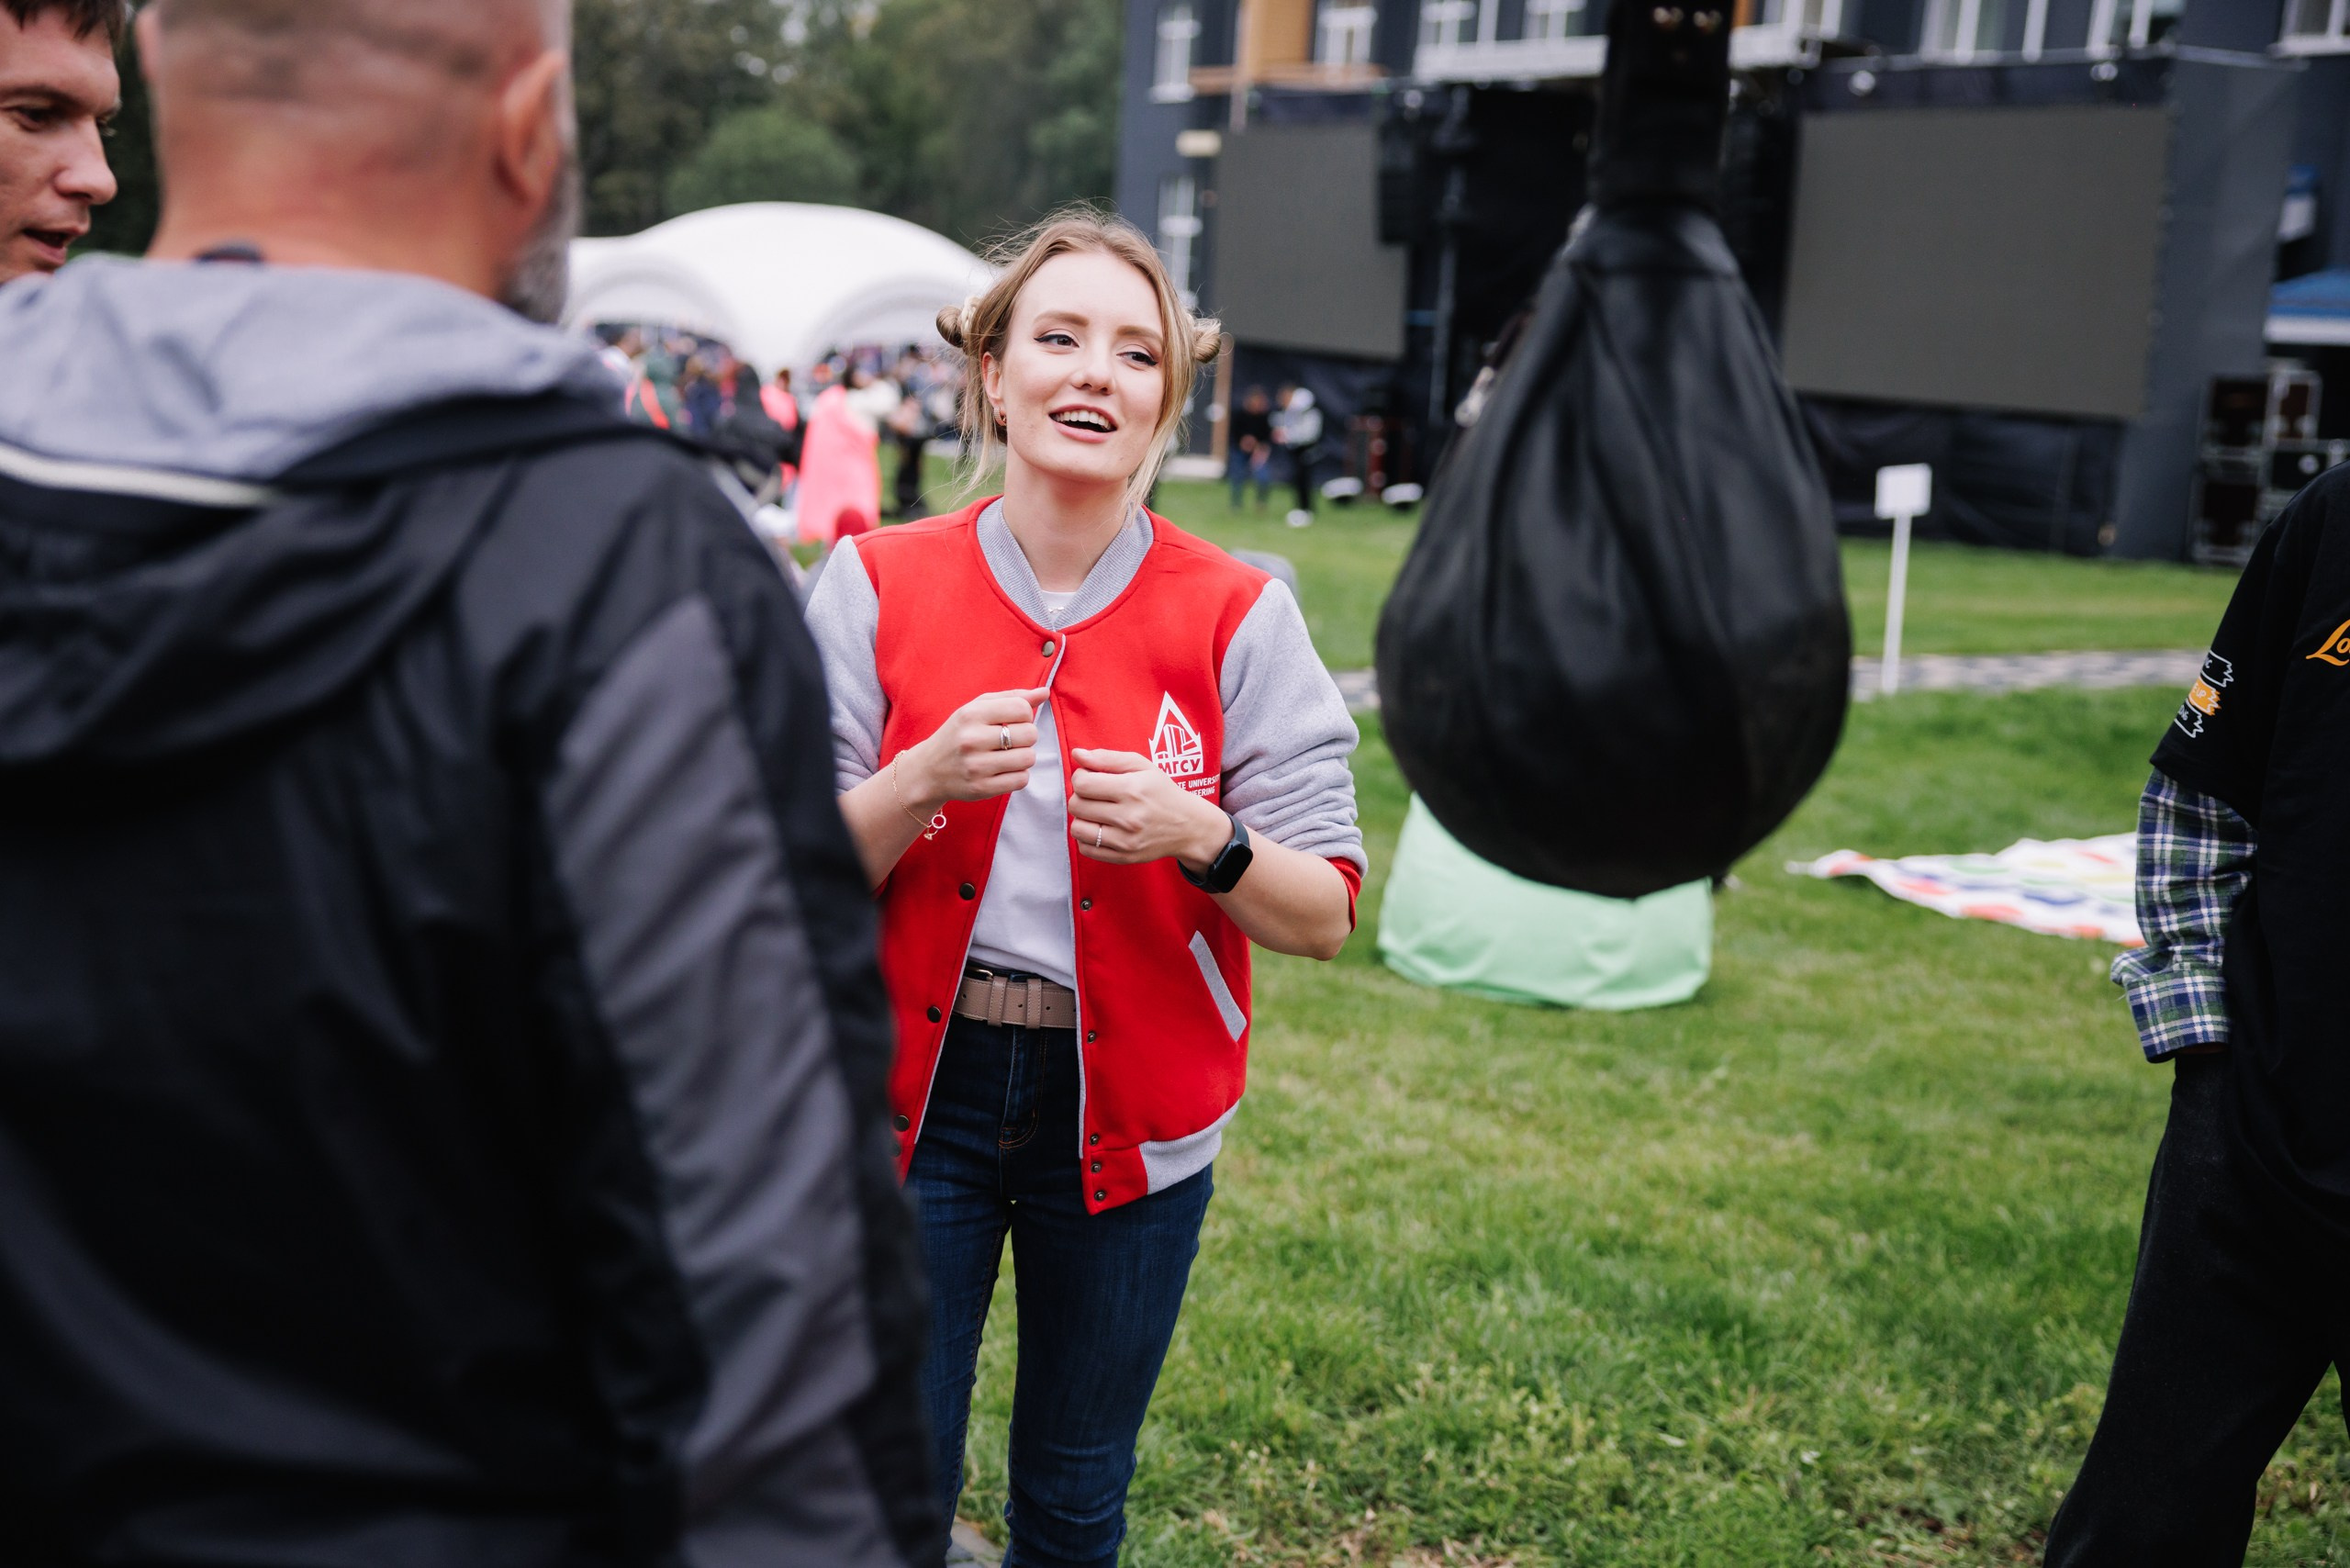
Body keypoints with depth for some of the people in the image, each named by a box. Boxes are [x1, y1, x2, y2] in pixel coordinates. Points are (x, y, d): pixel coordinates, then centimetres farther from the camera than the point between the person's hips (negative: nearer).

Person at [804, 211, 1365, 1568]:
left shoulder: (1238, 615, -5)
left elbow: (1326, 918, -5)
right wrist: (920, 783, -21)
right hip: (914, 1087, 0)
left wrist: (1201, 840, -24)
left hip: (1129, 1103, 0)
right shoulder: (878, 583, -3)